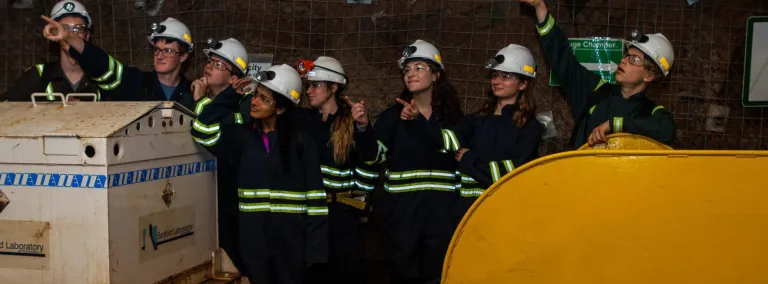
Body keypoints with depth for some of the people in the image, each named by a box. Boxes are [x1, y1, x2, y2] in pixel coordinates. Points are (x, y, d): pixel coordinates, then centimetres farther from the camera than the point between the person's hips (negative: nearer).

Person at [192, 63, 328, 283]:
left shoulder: (301, 141, -3)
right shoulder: (242, 136, 5)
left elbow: (315, 197, -4)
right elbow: (203, 131, -11)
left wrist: (315, 249, -8)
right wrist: (232, 93, -7)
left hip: (291, 242, -2)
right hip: (254, 240, 2)